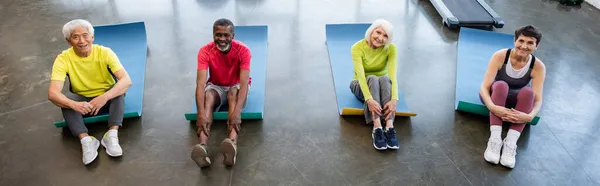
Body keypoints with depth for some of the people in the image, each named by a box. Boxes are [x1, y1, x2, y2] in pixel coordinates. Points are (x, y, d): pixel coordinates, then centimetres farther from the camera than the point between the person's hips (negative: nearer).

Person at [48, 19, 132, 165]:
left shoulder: (104, 52, -19)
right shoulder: (63, 59, -18)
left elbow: (127, 81, -31)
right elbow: (52, 93, -28)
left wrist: (104, 97, -46)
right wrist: (74, 105, -48)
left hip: (107, 100, 0)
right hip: (82, 102, 1)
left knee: (119, 86, -30)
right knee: (65, 99, -29)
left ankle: (112, 135, -35)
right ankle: (86, 140, -34)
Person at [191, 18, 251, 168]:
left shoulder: (243, 50, -23)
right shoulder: (205, 51, -20)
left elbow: (244, 82, -34)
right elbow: (200, 83, -31)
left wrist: (237, 112, -51)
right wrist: (201, 113, -48)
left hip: (236, 87, -1)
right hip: (216, 87, 1)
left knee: (233, 92, -37)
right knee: (208, 95, -34)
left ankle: (232, 143, -60)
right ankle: (203, 146, -55)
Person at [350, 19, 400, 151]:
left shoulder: (390, 48, -15)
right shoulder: (358, 48, -21)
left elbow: (393, 75, -27)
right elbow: (361, 75, -34)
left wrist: (394, 99, -44)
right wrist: (369, 100, -49)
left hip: (382, 86, 2)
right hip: (361, 87, -1)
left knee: (385, 79, -35)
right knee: (372, 79, -37)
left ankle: (389, 128, -47)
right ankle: (377, 129, -48)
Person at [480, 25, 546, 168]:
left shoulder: (538, 66, -19)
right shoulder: (500, 56, -24)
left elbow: (538, 99, -24)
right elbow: (484, 87, -29)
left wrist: (530, 116, -46)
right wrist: (492, 107, -48)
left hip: (517, 100, 1)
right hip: (496, 96, -1)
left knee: (528, 92, -32)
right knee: (500, 85, -35)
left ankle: (510, 143, -38)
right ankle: (494, 139, -40)